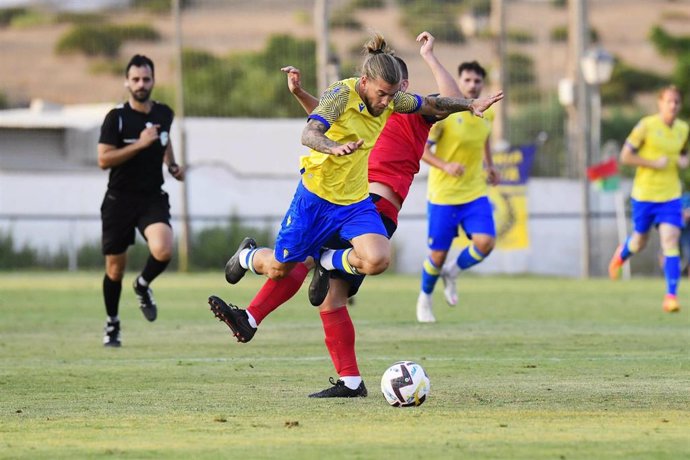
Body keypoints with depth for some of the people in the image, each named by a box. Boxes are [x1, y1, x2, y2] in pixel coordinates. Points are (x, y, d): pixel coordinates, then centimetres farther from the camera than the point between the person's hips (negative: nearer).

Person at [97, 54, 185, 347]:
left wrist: (172, 165, 12)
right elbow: (103, 160, -16)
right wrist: (140, 144, -21)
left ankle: (143, 285, 9)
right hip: (120, 199, -2)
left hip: (153, 198, 2)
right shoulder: (116, 118, -9)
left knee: (163, 251, -24)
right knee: (115, 265, 5)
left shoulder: (164, 113, 5)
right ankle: (112, 324, 27)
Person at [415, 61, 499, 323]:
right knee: (438, 254, 1)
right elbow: (421, 148, -11)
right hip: (443, 195, -4)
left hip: (475, 193, 4)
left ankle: (452, 272, 14)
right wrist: (445, 166, -26)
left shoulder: (487, 114, 3)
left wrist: (489, 166, 13)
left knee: (485, 242, -17)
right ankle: (425, 297, 31)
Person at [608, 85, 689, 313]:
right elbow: (625, 156, -10)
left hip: (670, 195, 2)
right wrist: (655, 163, -18)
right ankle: (621, 254, 51)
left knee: (670, 241, -13)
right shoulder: (646, 126, -11)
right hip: (644, 193, -2)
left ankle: (671, 296, -15)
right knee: (640, 241, 14)